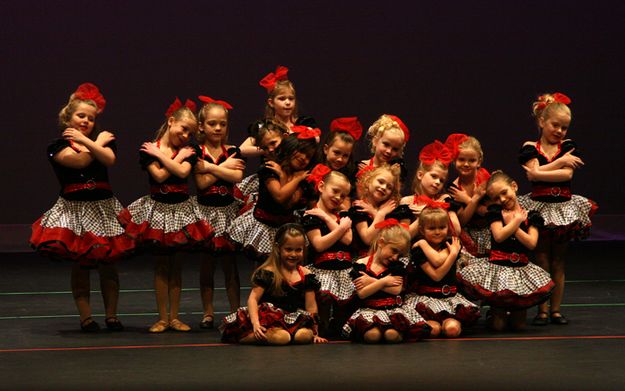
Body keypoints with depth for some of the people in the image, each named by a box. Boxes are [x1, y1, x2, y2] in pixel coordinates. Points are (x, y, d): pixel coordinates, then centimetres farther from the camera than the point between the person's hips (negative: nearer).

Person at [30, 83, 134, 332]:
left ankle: (111, 315, 11)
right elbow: (80, 161, -17)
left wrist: (85, 140, -20)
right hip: (74, 208, -2)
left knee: (107, 263, 3)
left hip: (103, 207, 2)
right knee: (80, 264, -1)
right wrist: (98, 142, -4)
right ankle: (85, 317, 4)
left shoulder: (103, 140, 9)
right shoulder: (58, 146, 1)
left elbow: (109, 160, -13)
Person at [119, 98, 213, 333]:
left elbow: (183, 172, -17)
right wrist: (178, 157, -11)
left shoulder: (187, 152, 2)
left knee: (176, 264, 6)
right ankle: (162, 318, 6)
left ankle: (174, 317, 11)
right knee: (161, 264, 2)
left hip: (181, 209, 2)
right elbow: (160, 175, -19)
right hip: (157, 209, -2)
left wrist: (160, 154, -13)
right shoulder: (149, 150, -6)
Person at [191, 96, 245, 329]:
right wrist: (224, 167, -9)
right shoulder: (196, 153, -3)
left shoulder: (232, 152, 3)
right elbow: (202, 183, -15)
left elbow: (237, 177, -14)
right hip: (205, 211, -1)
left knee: (230, 262, 4)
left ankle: (236, 313, 7)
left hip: (228, 210, 1)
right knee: (207, 262, 4)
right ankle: (208, 312, 11)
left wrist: (210, 167, -16)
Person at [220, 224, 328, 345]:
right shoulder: (267, 272, -5)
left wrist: (315, 333, 5)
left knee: (305, 335, -29)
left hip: (293, 320, 5)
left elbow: (311, 306, 11)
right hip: (268, 318, -5)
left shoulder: (306, 275, 8)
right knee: (280, 337, -36)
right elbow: (253, 298, -10)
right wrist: (255, 323, -25)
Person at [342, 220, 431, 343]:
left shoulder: (397, 266, 11)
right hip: (369, 310, -1)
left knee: (392, 335, -34)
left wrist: (372, 281, -7)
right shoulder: (360, 265, 3)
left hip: (393, 309, 2)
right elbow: (362, 293, -8)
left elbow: (396, 290, -5)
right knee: (372, 335, -37)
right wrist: (383, 282, -9)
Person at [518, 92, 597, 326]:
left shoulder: (568, 147, 5)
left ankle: (556, 309, 12)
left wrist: (538, 173, -13)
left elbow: (567, 175, -10)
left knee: (558, 263, 7)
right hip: (539, 208, -2)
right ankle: (542, 310, 4)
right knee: (542, 262, 0)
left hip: (563, 208, 2)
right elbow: (534, 173, -16)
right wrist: (560, 161, -11)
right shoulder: (530, 148, 0)